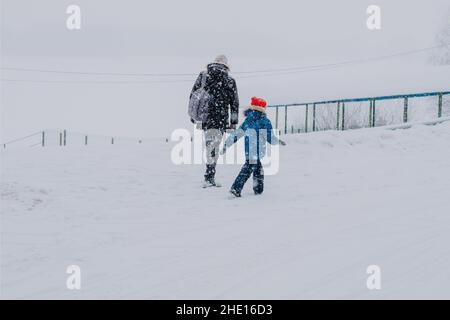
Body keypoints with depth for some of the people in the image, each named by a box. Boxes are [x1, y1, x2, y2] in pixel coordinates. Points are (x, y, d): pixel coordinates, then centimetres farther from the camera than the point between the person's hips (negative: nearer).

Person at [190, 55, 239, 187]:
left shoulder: (203, 76, 7)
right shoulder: (229, 81, 3)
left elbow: (193, 96, 8)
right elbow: (234, 103, 6)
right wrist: (234, 122, 12)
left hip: (204, 118, 3)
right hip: (220, 120, -2)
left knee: (210, 145, 12)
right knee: (214, 147, -3)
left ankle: (210, 177, 12)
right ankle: (209, 177, -8)